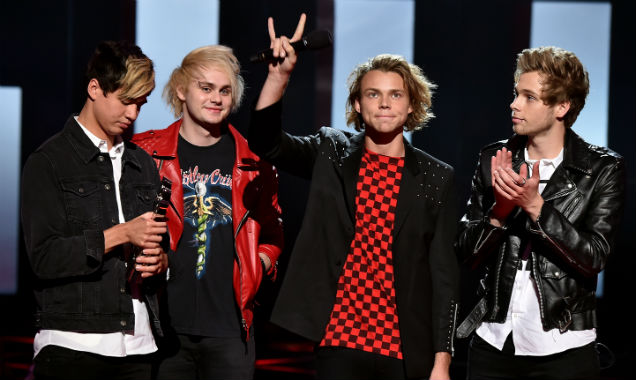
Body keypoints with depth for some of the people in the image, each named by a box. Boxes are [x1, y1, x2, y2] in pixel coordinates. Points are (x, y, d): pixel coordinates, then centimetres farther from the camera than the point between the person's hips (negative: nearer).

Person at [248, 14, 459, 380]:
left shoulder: (436, 178, 3)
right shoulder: (332, 154, 8)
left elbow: (444, 273, 1)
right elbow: (266, 141, -5)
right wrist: (280, 74, -18)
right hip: (338, 342, 0)